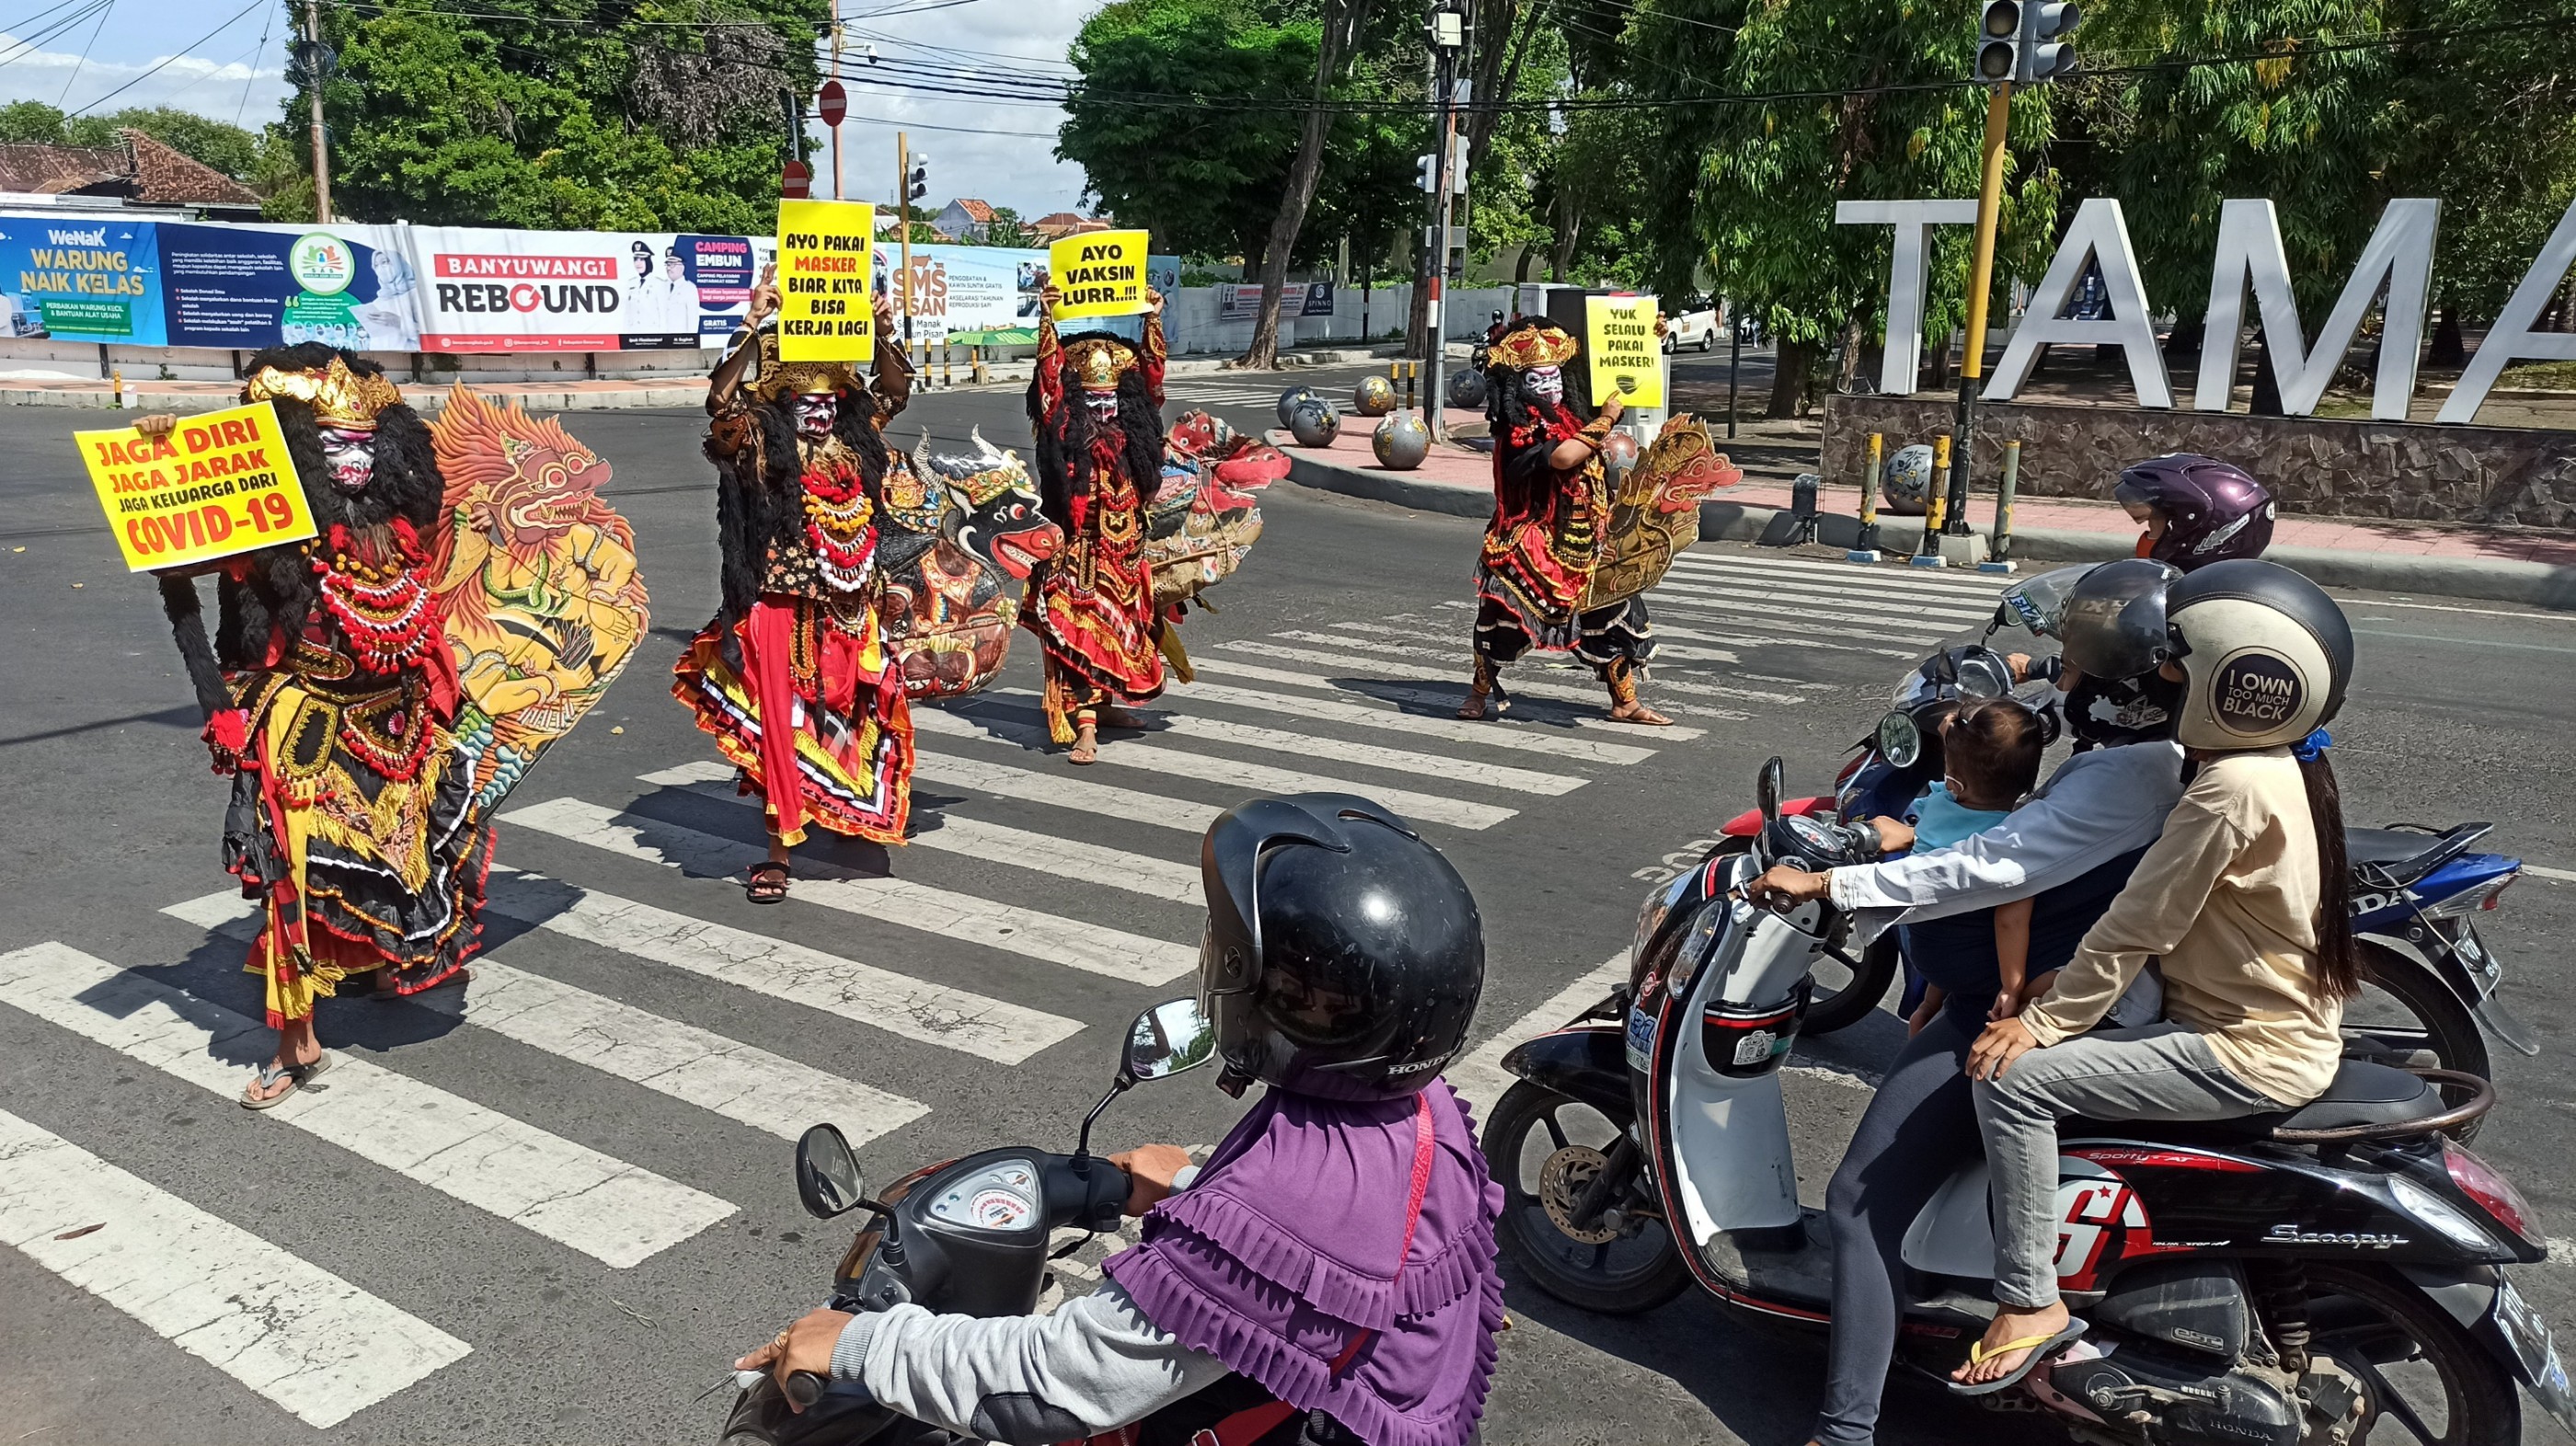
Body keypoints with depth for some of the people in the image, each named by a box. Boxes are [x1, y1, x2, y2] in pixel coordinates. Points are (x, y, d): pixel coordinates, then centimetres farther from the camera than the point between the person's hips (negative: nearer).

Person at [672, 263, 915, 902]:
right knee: (783, 718, -4)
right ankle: (780, 846, 0)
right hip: (780, 602, -4)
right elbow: (720, 399, -20)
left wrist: (881, 335, -8)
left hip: (851, 602, 5)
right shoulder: (758, 435, -4)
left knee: (850, 713, 14)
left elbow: (896, 391, 10)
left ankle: (850, 811, 35)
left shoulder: (855, 428, 10)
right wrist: (753, 327, -27)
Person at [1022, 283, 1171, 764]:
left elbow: (1151, 377, 10)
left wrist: (1153, 319, 8)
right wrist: (1047, 319, -20)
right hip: (1078, 548, -5)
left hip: (1125, 547, 5)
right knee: (1080, 629, -9)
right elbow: (1049, 375, -13)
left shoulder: (1130, 432, 7)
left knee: (1120, 624, 14)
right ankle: (1084, 726, -12)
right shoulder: (1063, 429, -4)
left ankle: (1101, 703, 30)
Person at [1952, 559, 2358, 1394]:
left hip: (2249, 1057, -10)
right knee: (2068, 1048, 21)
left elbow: (2136, 927, -22)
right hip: (2281, 1024, 10)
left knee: (2013, 1078, -18)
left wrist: (2044, 1023, -14)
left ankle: (2029, 1302, -9)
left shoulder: (2231, 789, -25)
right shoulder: (2283, 764, 6)